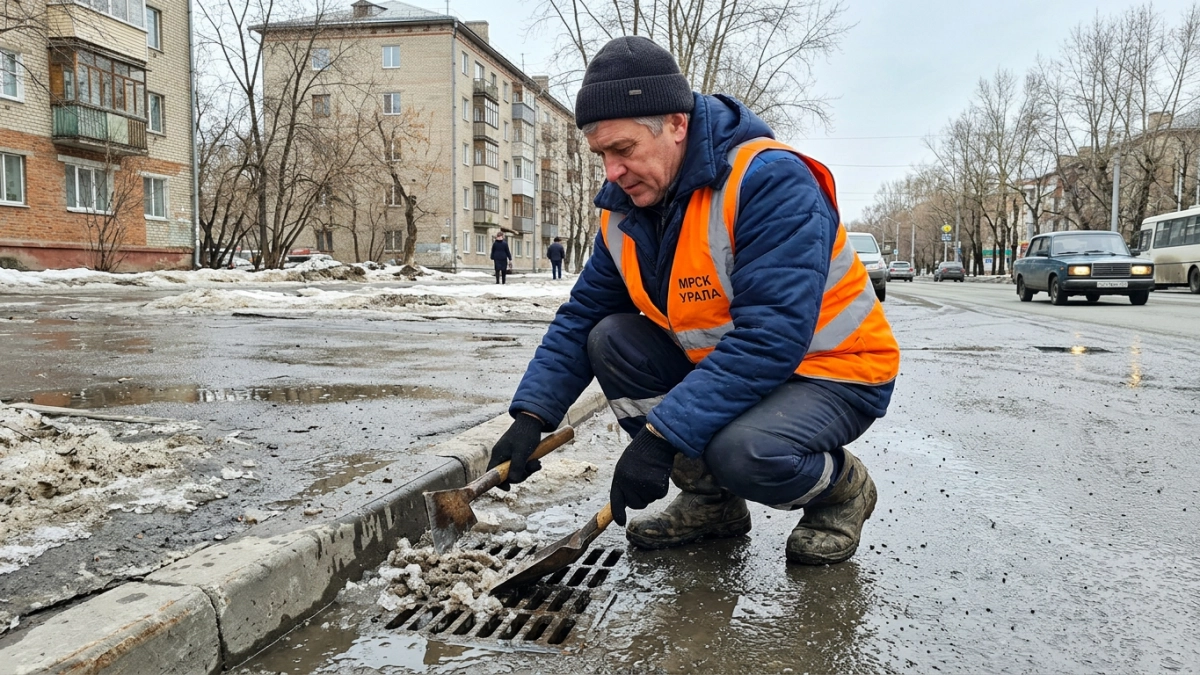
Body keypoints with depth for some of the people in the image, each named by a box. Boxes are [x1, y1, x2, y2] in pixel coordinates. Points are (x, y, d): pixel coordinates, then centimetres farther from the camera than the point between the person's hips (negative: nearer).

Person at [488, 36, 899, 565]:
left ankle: (841, 487, 1)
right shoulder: (624, 211, -2)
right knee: (611, 339, -10)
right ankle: (711, 498, 3)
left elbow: (771, 338, -34)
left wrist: (662, 434, -36)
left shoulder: (769, 181, -26)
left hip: (833, 371, -7)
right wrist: (531, 415, -12)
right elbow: (580, 318, 2)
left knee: (741, 451, -35)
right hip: (720, 365, 8)